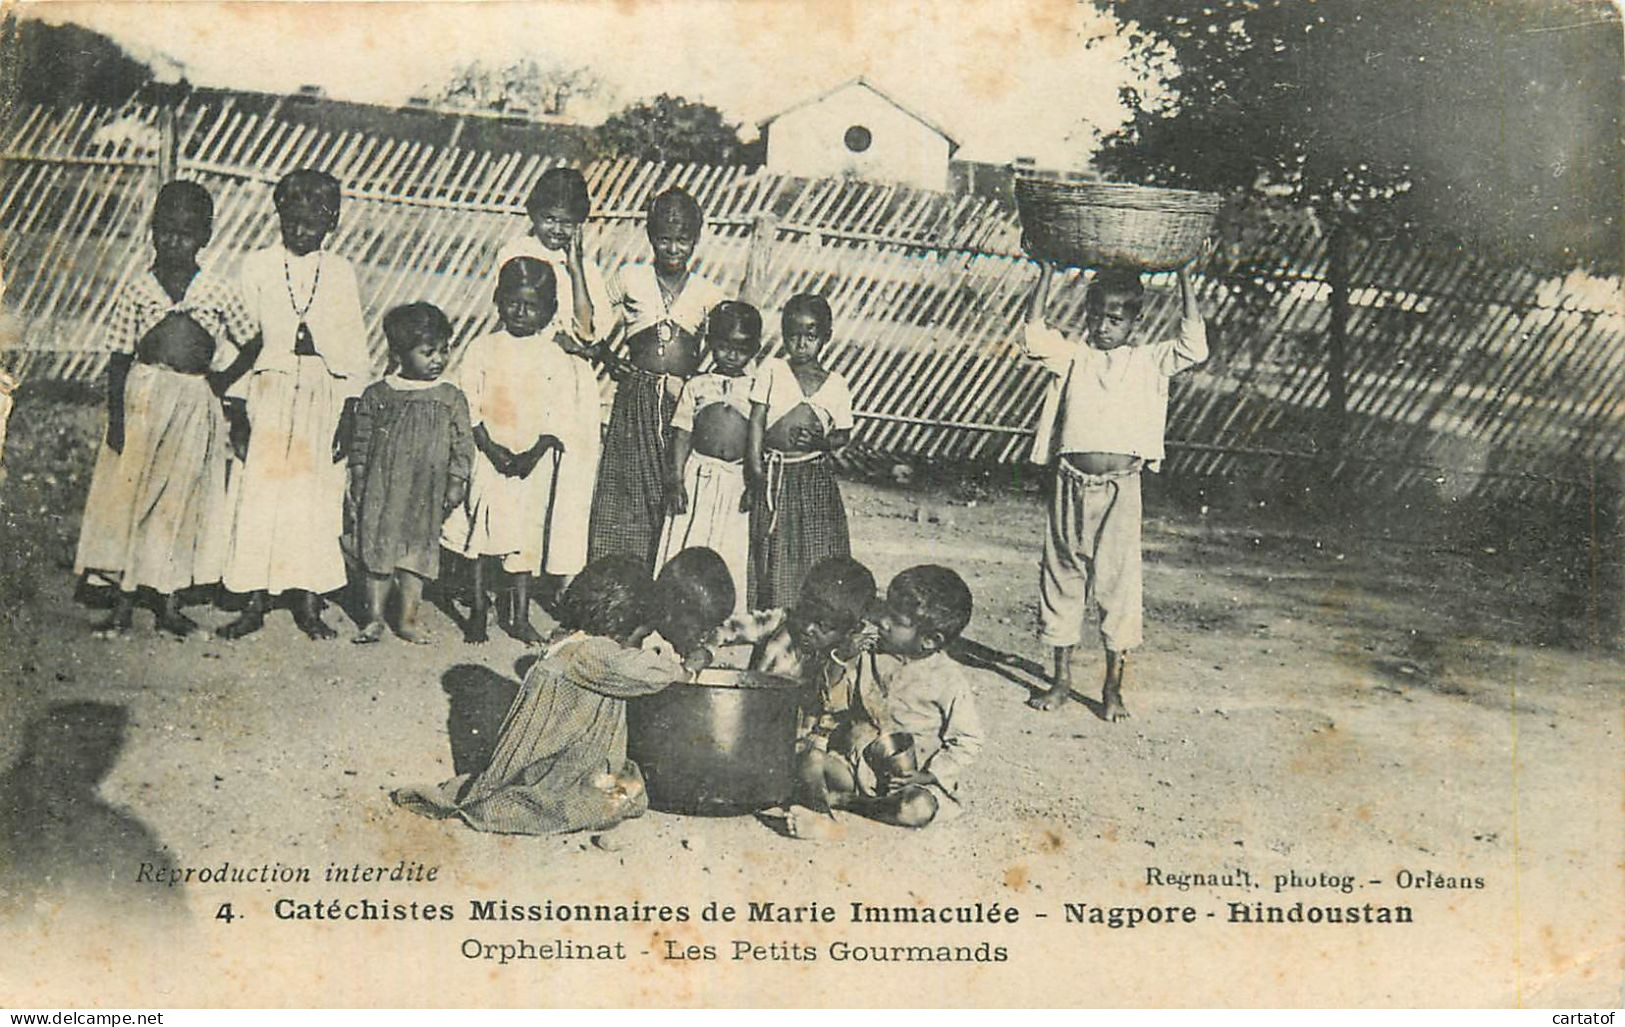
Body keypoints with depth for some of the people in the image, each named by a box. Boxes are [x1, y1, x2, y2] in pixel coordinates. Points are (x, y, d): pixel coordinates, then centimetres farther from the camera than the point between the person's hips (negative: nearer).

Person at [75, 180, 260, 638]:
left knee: (182, 500, 7)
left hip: (196, 404, 1)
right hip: (143, 398, -1)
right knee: (130, 493, 0)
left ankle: (170, 603, 17)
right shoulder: (137, 291, 0)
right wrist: (115, 417, -6)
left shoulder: (217, 291, 1)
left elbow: (251, 343, 12)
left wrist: (221, 380, -1)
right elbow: (120, 358, 0)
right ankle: (124, 604, 8)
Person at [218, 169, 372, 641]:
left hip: (324, 393, 0)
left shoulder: (340, 272, 5)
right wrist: (239, 414, -2)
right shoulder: (257, 267, 3)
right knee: (260, 494, -3)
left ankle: (309, 604, 9)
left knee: (316, 499, 1)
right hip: (269, 388, 0)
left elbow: (354, 349, 6)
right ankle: (254, 604, 4)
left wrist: (348, 416, 0)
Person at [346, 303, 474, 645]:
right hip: (382, 489, -1)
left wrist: (457, 483, -4)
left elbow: (463, 444, 2)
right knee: (378, 550, 3)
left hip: (426, 493, 1)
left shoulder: (451, 398, 0)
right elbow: (361, 443, 4)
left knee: (418, 553, 6)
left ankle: (408, 619, 16)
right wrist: (358, 482, 3)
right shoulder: (376, 395, -1)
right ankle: (374, 617, 13)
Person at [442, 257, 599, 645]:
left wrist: (534, 454, -14)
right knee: (479, 534, 5)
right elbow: (468, 404, -5)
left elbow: (561, 414, -3)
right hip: (486, 456, 0)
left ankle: (519, 616, 15)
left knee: (525, 538, 5)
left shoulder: (555, 358, -1)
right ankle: (478, 609, 18)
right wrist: (491, 449, -15)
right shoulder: (482, 349, -1)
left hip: (532, 462, 0)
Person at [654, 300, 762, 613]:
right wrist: (676, 479, -5)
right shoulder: (696, 386, 4)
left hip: (738, 480, 0)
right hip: (698, 476, 0)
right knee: (685, 550, 1)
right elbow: (682, 435, 3)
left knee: (733, 556, 2)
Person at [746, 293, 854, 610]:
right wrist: (755, 466, -12)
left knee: (816, 554, -2)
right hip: (773, 474, -1)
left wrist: (821, 441, -12)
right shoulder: (771, 371, 3)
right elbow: (757, 420, -2)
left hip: (814, 477, 1)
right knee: (771, 556, 2)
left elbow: (843, 435, 11)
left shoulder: (835, 384, 6)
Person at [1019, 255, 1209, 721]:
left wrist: (1185, 279, -7)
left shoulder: (1148, 361, 7)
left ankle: (1113, 687, 13)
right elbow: (1034, 335, -6)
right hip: (1071, 484, 2)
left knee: (1118, 581, 1)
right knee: (1062, 576, 8)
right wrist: (1047, 275, -8)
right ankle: (1062, 679, 22)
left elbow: (1193, 347, -7)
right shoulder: (1072, 356, 9)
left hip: (1120, 488, -1)